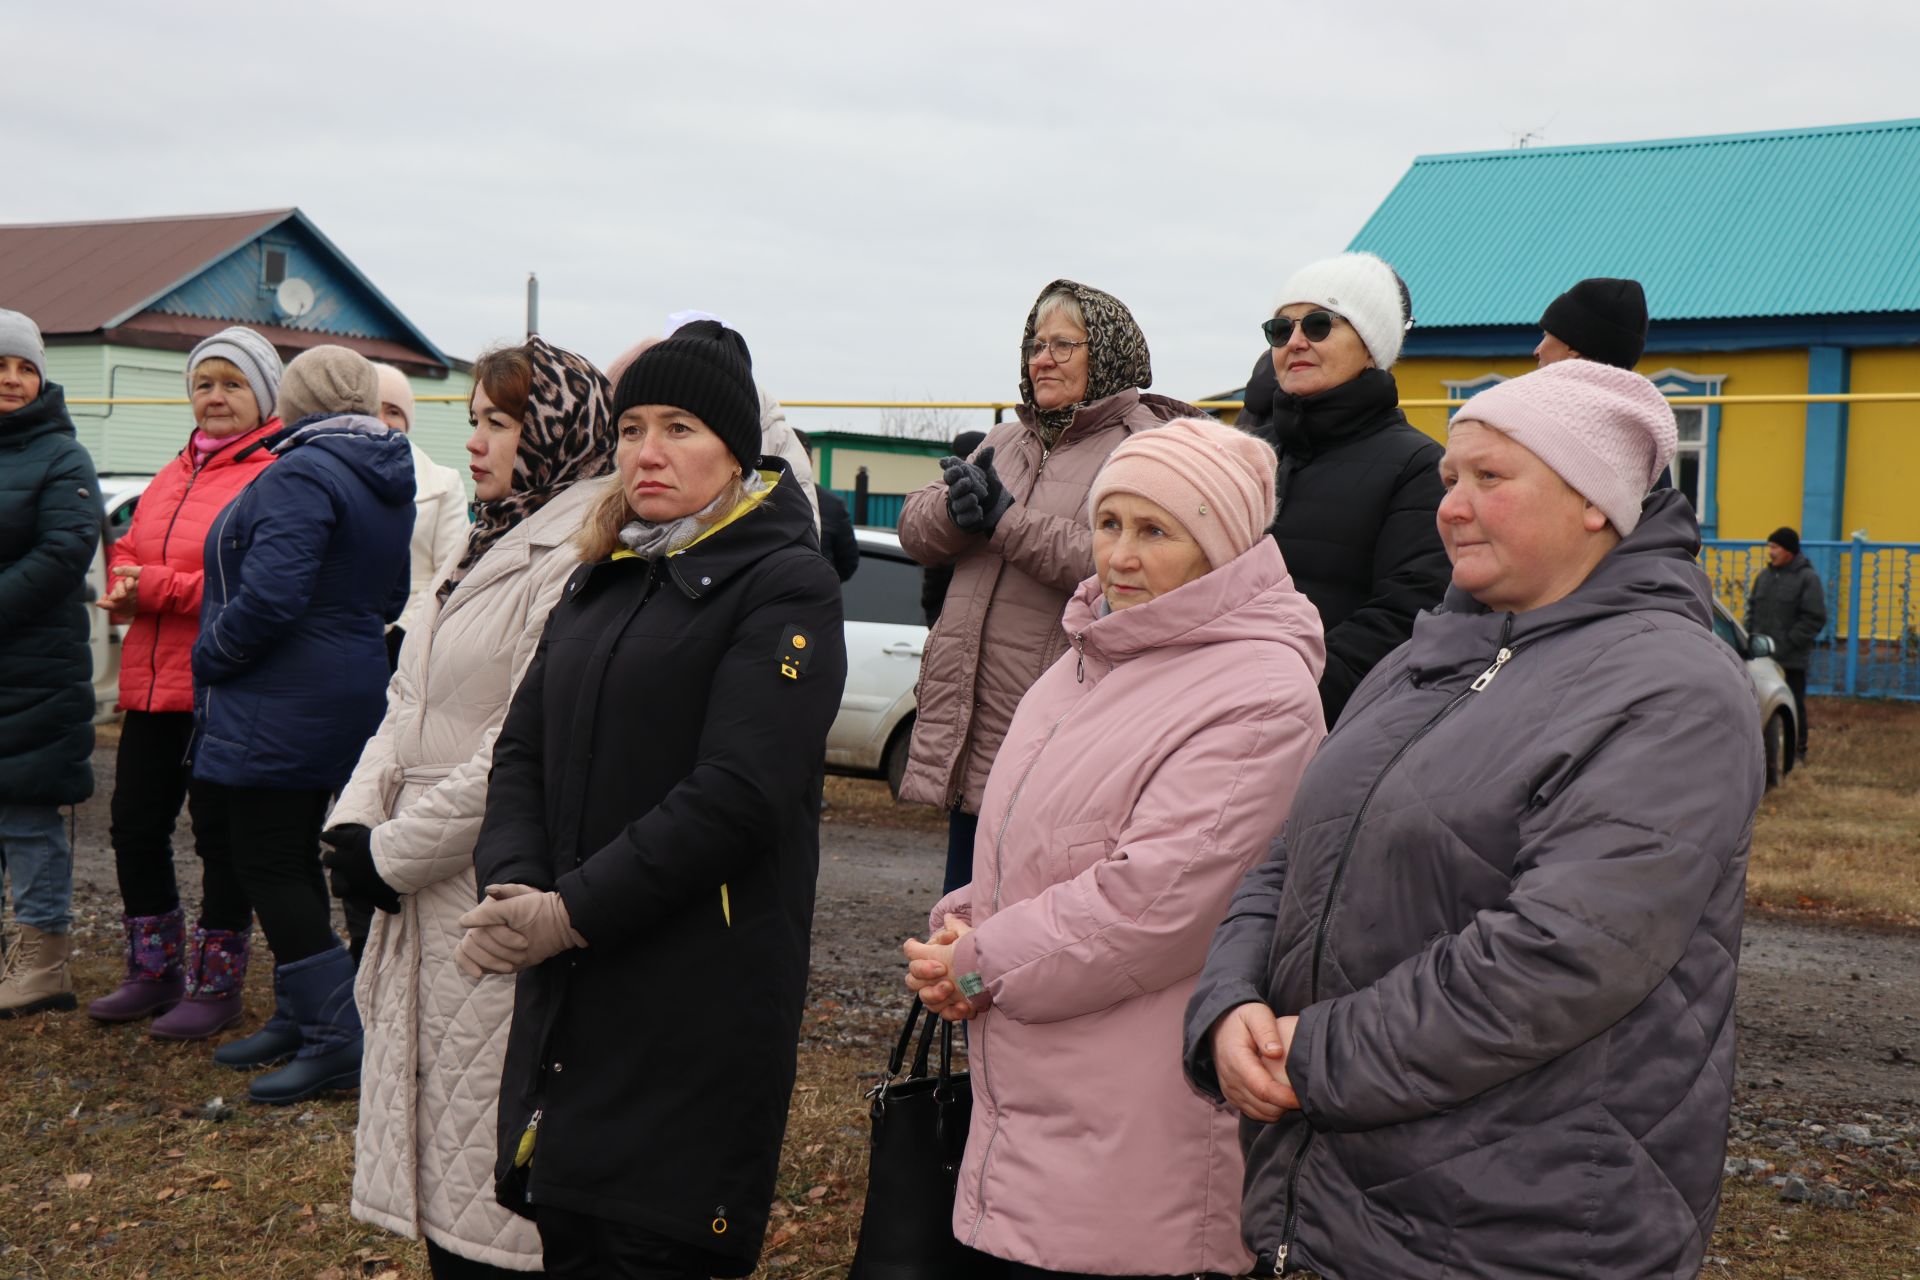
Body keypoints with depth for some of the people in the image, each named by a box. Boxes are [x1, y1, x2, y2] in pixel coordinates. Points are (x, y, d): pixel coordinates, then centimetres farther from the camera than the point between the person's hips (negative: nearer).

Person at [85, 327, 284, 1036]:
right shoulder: (175, 474, 15)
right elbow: (128, 551, 19)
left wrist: (157, 587, -18)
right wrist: (124, 588, -4)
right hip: (152, 685, 8)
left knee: (220, 835, 4)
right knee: (135, 827, 14)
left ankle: (216, 986, 19)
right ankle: (155, 974, 31)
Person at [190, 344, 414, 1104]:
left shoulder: (301, 475, -18)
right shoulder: (389, 482, 12)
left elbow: (268, 598, -25)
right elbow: (389, 597, 20)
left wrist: (208, 657, -11)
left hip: (280, 708, -10)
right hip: (348, 694, 10)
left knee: (266, 865, -3)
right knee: (291, 860, 18)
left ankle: (336, 1041, -2)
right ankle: (299, 1019, 26)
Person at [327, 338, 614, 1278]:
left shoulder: (576, 561, -17)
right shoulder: (487, 546, 15)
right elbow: (410, 701, 15)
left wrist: (394, 851, -14)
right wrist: (355, 821, 0)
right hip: (432, 899, 10)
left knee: (485, 1199, 0)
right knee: (436, 1158, 18)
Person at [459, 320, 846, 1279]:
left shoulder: (787, 586, -8)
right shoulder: (601, 580, 15)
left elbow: (737, 796, -18)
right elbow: (522, 747, 11)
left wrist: (572, 912, -17)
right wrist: (512, 886, -8)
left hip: (699, 1002, -7)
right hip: (565, 988, 7)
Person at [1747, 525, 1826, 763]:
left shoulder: (1808, 578, -6)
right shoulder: (1764, 576, 12)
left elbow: (1815, 619, -9)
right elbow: (1752, 609, 20)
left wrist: (1787, 644, -15)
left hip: (1792, 660, -5)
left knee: (1794, 705, 3)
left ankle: (1798, 751, 13)